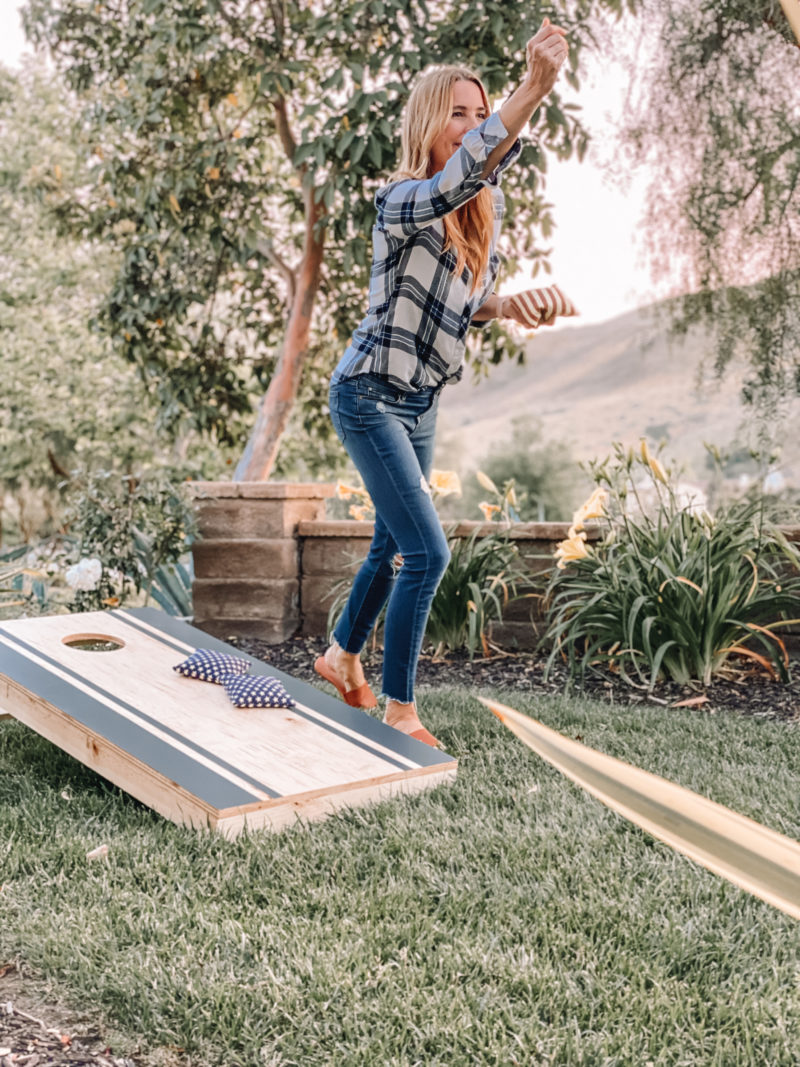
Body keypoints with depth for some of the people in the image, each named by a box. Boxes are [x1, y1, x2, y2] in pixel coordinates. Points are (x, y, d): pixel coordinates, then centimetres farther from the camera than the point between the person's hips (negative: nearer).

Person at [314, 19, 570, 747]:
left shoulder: (484, 209, 4)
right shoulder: (403, 201, -20)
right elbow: (465, 170, -42)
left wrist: (510, 306, -6)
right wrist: (534, 89, -52)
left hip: (420, 402, 8)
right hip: (371, 397, -8)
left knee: (395, 546, 18)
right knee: (428, 552, -12)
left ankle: (342, 658, 41)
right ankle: (399, 712, 2)